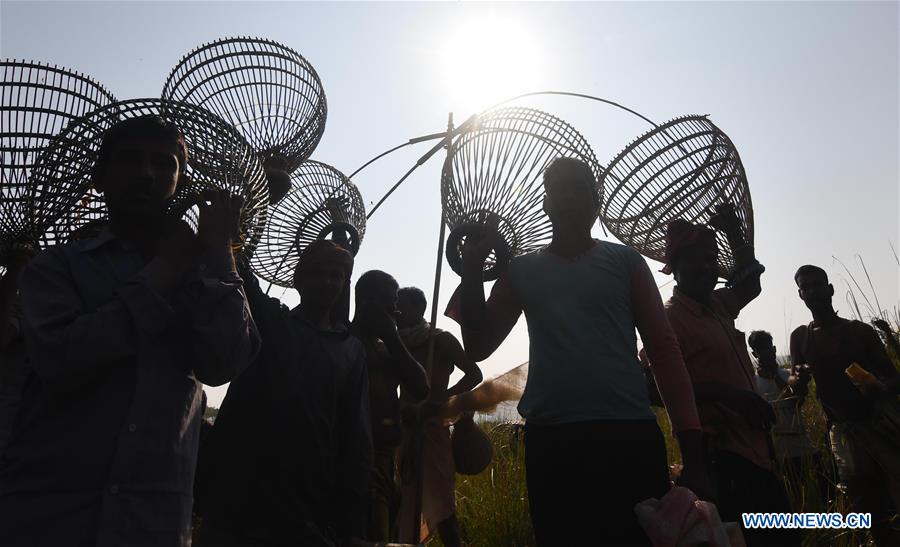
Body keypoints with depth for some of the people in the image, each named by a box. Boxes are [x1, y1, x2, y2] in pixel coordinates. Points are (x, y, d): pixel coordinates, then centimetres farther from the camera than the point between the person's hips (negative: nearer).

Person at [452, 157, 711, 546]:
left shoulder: (625, 261, 9)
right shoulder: (523, 270, 12)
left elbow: (663, 349, 5)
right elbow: (478, 347, 11)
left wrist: (692, 450, -3)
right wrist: (472, 267, 0)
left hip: (630, 434, -1)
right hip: (550, 439, 1)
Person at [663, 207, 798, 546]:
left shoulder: (718, 306, 13)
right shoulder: (669, 318, -11)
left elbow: (750, 285, 34)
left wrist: (734, 233, 23)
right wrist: (726, 393, -24)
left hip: (754, 448, 9)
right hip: (718, 454, -8)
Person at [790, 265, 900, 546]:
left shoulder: (860, 330, 4)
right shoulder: (800, 337, 9)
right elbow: (797, 390, 10)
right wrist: (801, 377, -14)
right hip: (843, 433, 2)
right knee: (874, 519, 5)